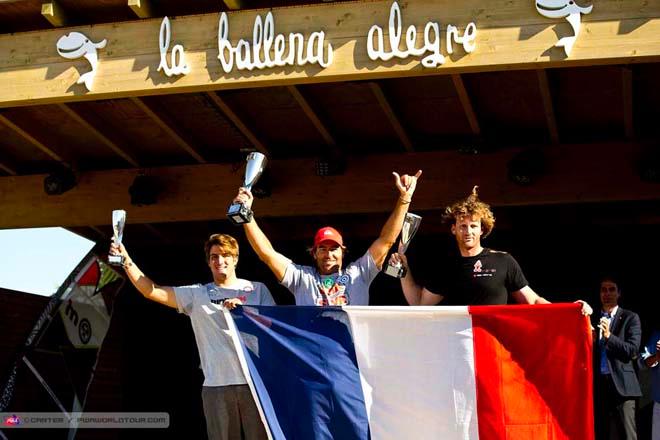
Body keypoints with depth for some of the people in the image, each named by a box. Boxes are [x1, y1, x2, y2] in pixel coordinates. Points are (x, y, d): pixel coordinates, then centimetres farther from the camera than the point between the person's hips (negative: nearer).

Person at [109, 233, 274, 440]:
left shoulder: (257, 290, 11)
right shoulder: (197, 294, 11)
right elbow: (151, 291, 7)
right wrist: (126, 261, -2)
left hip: (255, 381, -1)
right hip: (216, 386, 1)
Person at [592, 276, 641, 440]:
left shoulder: (630, 318, 6)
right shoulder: (593, 319, 16)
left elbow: (632, 350, -4)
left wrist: (609, 336, -15)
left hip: (621, 384, -3)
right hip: (598, 384, 4)